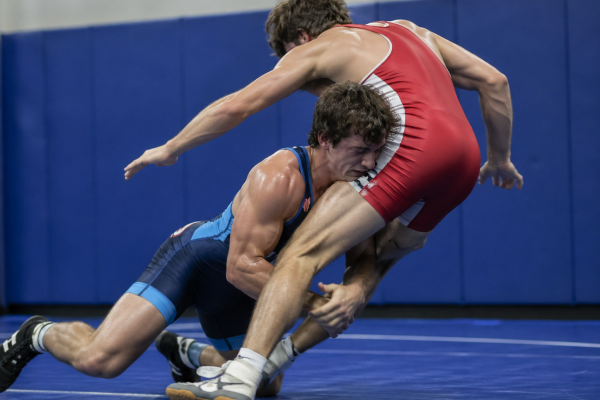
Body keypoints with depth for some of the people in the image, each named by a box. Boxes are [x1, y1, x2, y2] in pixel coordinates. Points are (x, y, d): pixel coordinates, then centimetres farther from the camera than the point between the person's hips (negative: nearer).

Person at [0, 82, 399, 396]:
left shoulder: (353, 182, -11)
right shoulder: (280, 177, -32)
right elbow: (241, 266, -32)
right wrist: (312, 303, -35)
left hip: (233, 287, 8)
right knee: (100, 358, -22)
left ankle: (184, 350, 37)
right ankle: (39, 335, 11)